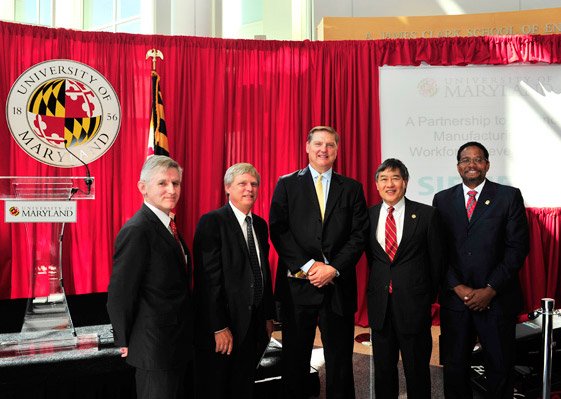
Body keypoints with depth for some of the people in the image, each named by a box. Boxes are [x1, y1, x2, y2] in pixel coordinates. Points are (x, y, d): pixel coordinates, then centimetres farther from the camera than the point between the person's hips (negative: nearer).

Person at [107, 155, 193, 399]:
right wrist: (126, 342, -9)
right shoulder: (136, 231, -20)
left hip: (178, 346, 9)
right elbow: (119, 295, -19)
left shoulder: (168, 226, 10)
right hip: (155, 350, -9)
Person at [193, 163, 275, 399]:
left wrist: (268, 316, 13)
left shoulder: (260, 225, 12)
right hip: (220, 328, -7)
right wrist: (219, 327, -19)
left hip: (253, 326, 7)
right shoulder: (212, 222, -11)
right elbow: (209, 278, -17)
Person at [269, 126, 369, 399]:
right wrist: (308, 265, -13)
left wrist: (333, 268, -11)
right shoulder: (287, 184, 5)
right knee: (295, 358, 9)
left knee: (340, 358, 8)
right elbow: (278, 231, -4)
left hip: (338, 284, 1)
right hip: (297, 283, -1)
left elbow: (359, 234, 1)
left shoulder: (352, 188, 9)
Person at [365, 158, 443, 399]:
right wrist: (379, 287, 11)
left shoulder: (426, 214, -4)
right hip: (380, 305, 3)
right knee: (383, 369, 14)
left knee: (417, 370, 9)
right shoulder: (368, 215, 4)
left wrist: (430, 296, 7)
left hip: (414, 304, -3)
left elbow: (436, 259, 2)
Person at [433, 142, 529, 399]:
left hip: (497, 299, -1)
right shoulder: (442, 200, 7)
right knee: (454, 366, 9)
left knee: (500, 367, 9)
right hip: (455, 299, 2)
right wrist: (458, 287, -8)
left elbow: (518, 247, -4)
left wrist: (490, 290, -11)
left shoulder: (509, 196, 1)